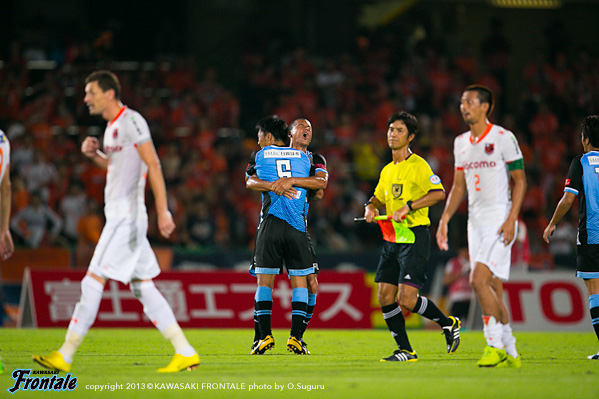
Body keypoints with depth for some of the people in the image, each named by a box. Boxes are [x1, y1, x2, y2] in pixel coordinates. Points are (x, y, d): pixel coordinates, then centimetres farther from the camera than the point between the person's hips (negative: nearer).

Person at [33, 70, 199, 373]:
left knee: (93, 281, -10)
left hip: (127, 217, -10)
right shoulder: (112, 126, 18)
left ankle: (65, 356, -8)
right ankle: (185, 353, 7)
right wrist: (95, 155, 12)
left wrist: (162, 211, -22)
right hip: (118, 216, 10)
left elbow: (153, 165, -16)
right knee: (143, 288, 8)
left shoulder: (131, 121, -11)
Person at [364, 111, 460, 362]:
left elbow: (439, 193, -19)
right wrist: (371, 207, 7)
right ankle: (405, 351, 9)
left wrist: (407, 207, -23)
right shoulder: (387, 170, 16)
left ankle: (448, 323, 10)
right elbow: (379, 197, 30)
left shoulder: (418, 165, -8)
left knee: (406, 299, -14)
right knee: (385, 296, 0)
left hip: (414, 236, -8)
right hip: (392, 238, 8)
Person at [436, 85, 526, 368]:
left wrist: (511, 220, -15)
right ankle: (510, 354, 11)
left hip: (499, 219, -7)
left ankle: (496, 346, -12)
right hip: (475, 222, 7)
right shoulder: (461, 143, 14)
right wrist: (444, 220, 10)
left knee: (479, 279, -19)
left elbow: (520, 181, -6)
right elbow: (458, 186, 20)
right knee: (491, 288, 5)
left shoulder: (503, 138, -6)